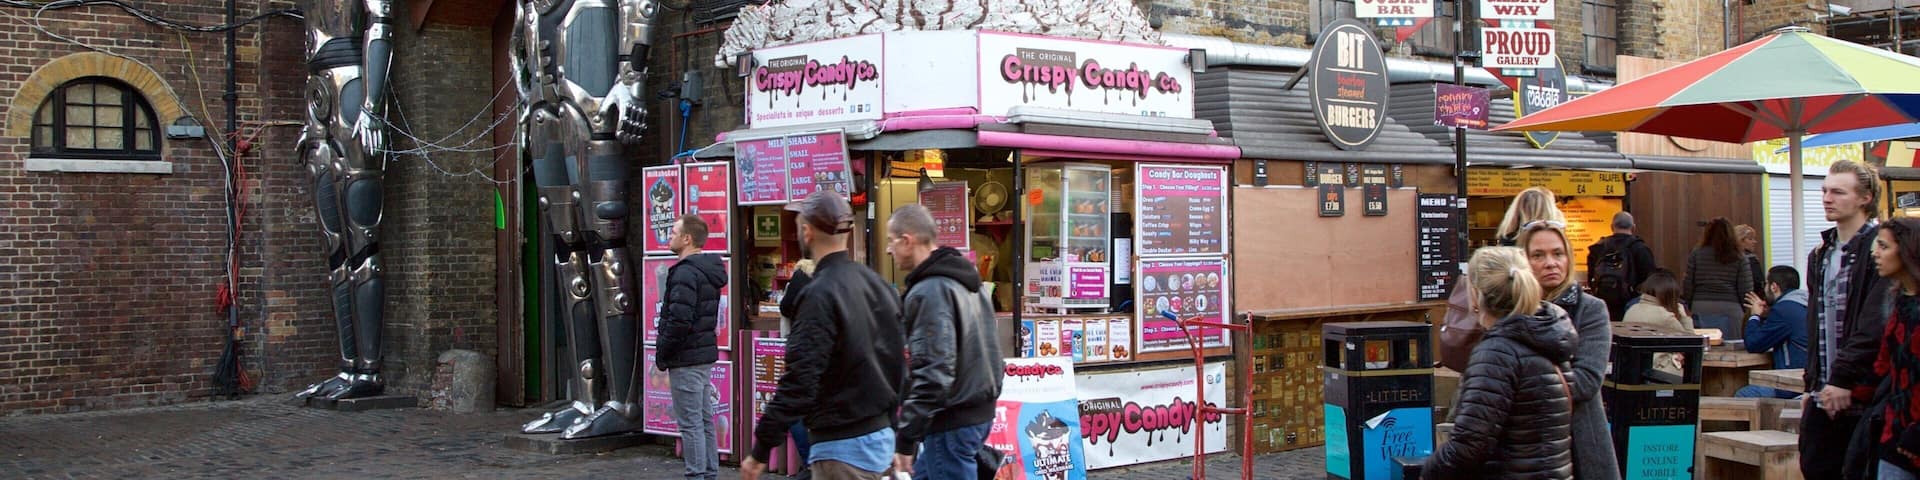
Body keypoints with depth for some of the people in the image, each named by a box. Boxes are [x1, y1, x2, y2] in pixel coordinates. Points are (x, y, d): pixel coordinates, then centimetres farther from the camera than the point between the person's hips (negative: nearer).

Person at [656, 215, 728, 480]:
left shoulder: (685, 273, -17)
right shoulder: (708, 271, 14)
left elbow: (679, 321, -24)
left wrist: (661, 355, -12)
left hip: (686, 359, -10)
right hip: (705, 354, 10)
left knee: (690, 423, -5)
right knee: (704, 420, 15)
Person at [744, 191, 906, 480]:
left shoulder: (820, 296, -16)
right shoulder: (878, 284, 10)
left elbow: (799, 382, -21)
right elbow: (899, 361, 16)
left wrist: (761, 451, -17)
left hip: (843, 446, -8)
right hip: (882, 436, 9)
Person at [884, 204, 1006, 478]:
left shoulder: (929, 291, -18)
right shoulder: (966, 280, 13)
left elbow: (932, 373, -24)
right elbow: (988, 352, 18)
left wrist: (906, 439, -21)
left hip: (952, 420, -10)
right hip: (979, 410, 10)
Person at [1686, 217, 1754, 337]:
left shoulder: (1696, 255, 2)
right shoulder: (1739, 259, 1)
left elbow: (1688, 286, 1)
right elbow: (1746, 290, -1)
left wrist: (1687, 308, 13)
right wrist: (1744, 309, 14)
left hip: (1701, 309, 1)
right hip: (1730, 309, 0)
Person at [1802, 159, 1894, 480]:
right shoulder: (1821, 255, 16)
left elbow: (1876, 325, -18)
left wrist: (1843, 378, -19)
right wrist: (1812, 385, 16)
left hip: (1863, 393, -7)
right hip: (1826, 394, 7)